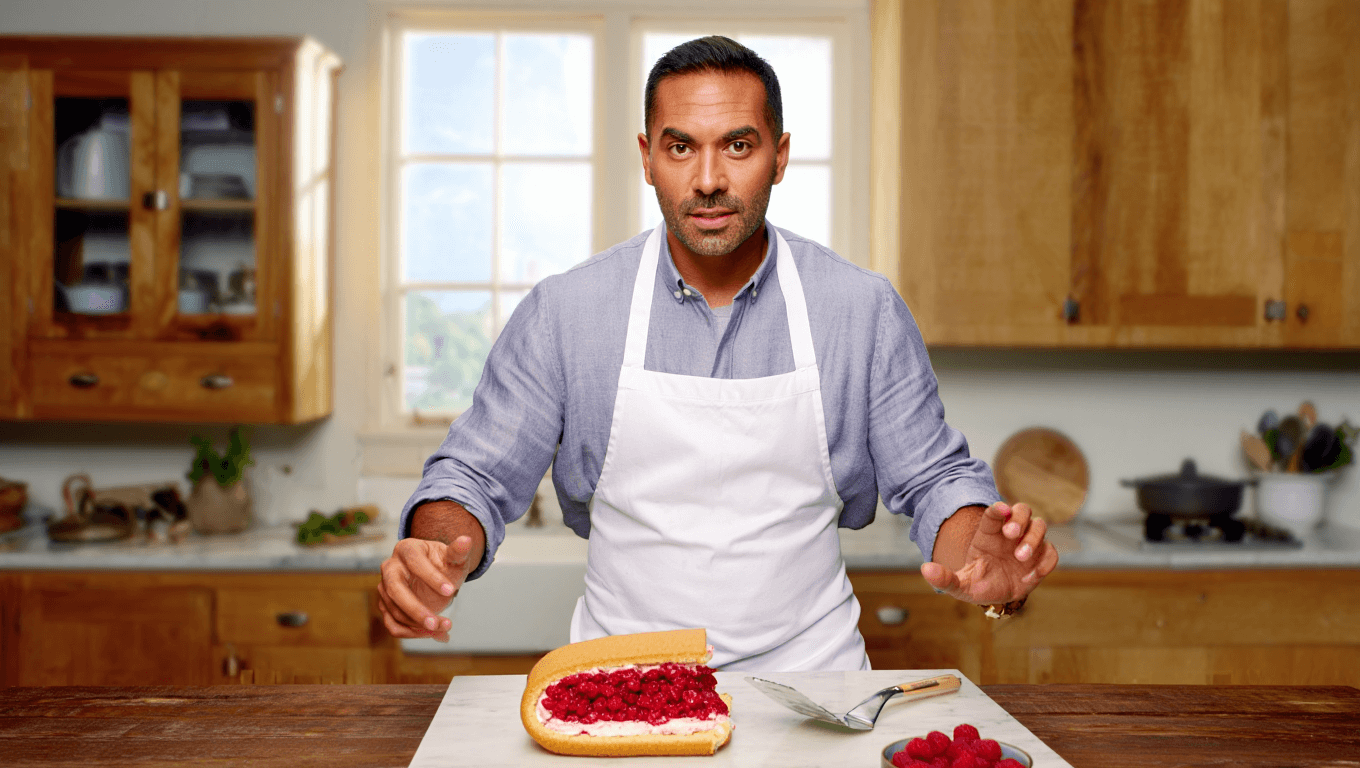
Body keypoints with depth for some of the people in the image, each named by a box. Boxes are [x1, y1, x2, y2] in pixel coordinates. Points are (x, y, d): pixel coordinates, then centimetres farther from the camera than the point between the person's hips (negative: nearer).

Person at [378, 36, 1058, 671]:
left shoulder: (865, 311, 0)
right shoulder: (563, 312, -2)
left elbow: (933, 479, 7)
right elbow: (478, 477, 4)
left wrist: (974, 555, -15)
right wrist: (441, 549, -18)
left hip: (809, 677, 1)